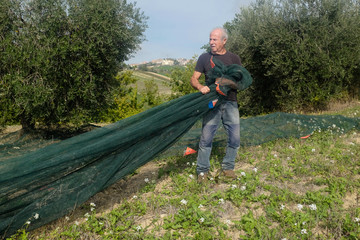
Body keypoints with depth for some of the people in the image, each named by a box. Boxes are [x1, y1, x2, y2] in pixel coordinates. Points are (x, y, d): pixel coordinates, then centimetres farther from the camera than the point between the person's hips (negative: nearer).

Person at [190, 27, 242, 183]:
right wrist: (200, 87, -18)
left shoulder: (234, 59, 11)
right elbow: (193, 79, 5)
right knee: (206, 138, -3)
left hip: (230, 103, 2)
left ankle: (227, 168, 20)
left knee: (234, 138, 3)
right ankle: (202, 171, 11)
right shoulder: (204, 58, 8)